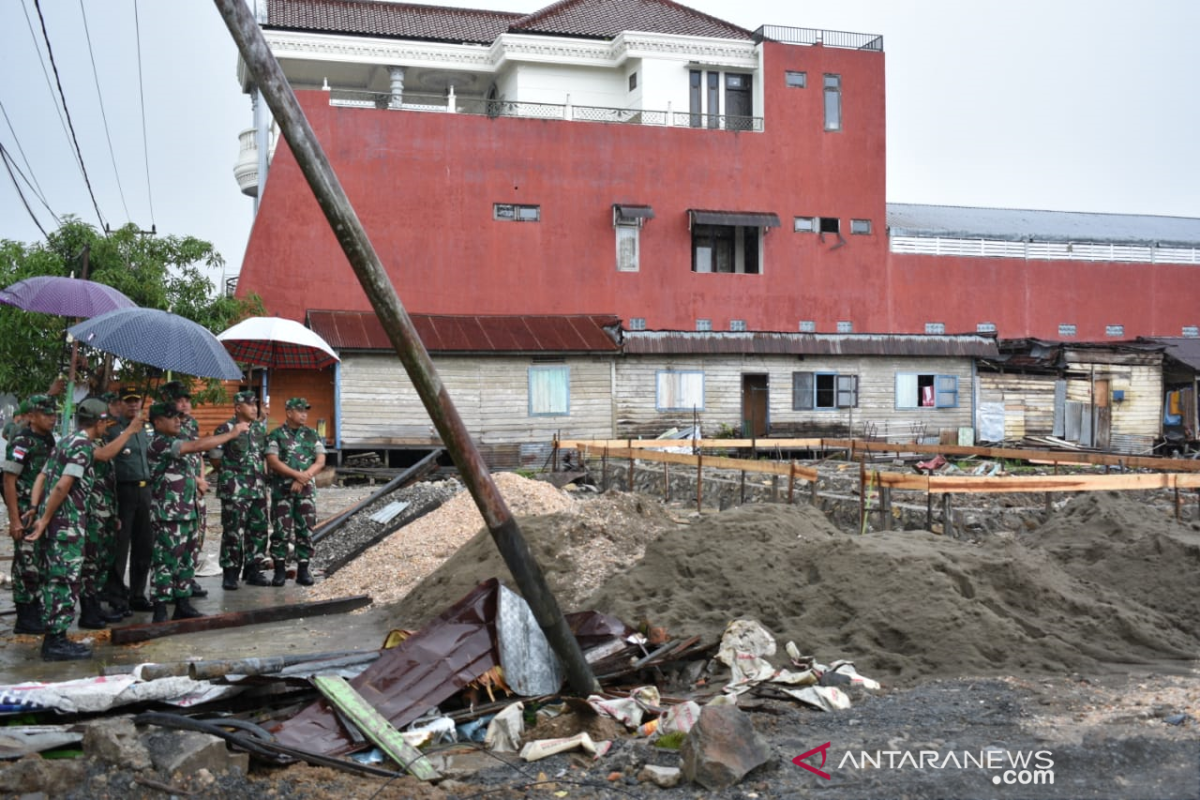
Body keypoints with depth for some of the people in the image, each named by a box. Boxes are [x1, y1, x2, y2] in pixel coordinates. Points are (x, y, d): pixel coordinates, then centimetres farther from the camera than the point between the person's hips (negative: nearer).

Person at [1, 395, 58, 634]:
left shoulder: (48, 441, 11)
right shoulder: (21, 442, -12)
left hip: (44, 511, 8)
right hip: (26, 513, -8)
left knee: (42, 563, 12)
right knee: (27, 565, -4)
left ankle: (36, 613, 22)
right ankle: (25, 619, 3)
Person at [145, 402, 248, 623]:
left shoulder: (176, 441, 16)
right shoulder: (159, 443, -15)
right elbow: (198, 445, -23)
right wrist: (233, 433, -19)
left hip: (187, 512, 9)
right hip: (169, 515, -9)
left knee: (187, 561, 13)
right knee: (166, 562, -5)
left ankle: (183, 606, 22)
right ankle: (160, 613, 0)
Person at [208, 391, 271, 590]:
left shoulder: (260, 427, 10)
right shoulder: (225, 429, -9)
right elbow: (214, 458, -4)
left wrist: (263, 474, 11)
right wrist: (231, 472, 5)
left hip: (258, 489, 6)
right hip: (235, 490, -6)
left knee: (258, 530, 9)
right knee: (233, 532, -3)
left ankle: (253, 570, 19)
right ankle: (230, 574, 6)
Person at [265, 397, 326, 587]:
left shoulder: (312, 435, 9)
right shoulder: (275, 435, 0)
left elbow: (320, 462, 2)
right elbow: (273, 462, -11)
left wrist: (303, 479, -11)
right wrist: (298, 474, -17)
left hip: (306, 489, 3)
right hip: (282, 489, -2)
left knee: (305, 530, 2)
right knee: (281, 530, -1)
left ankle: (303, 570, 9)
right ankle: (280, 570, 7)